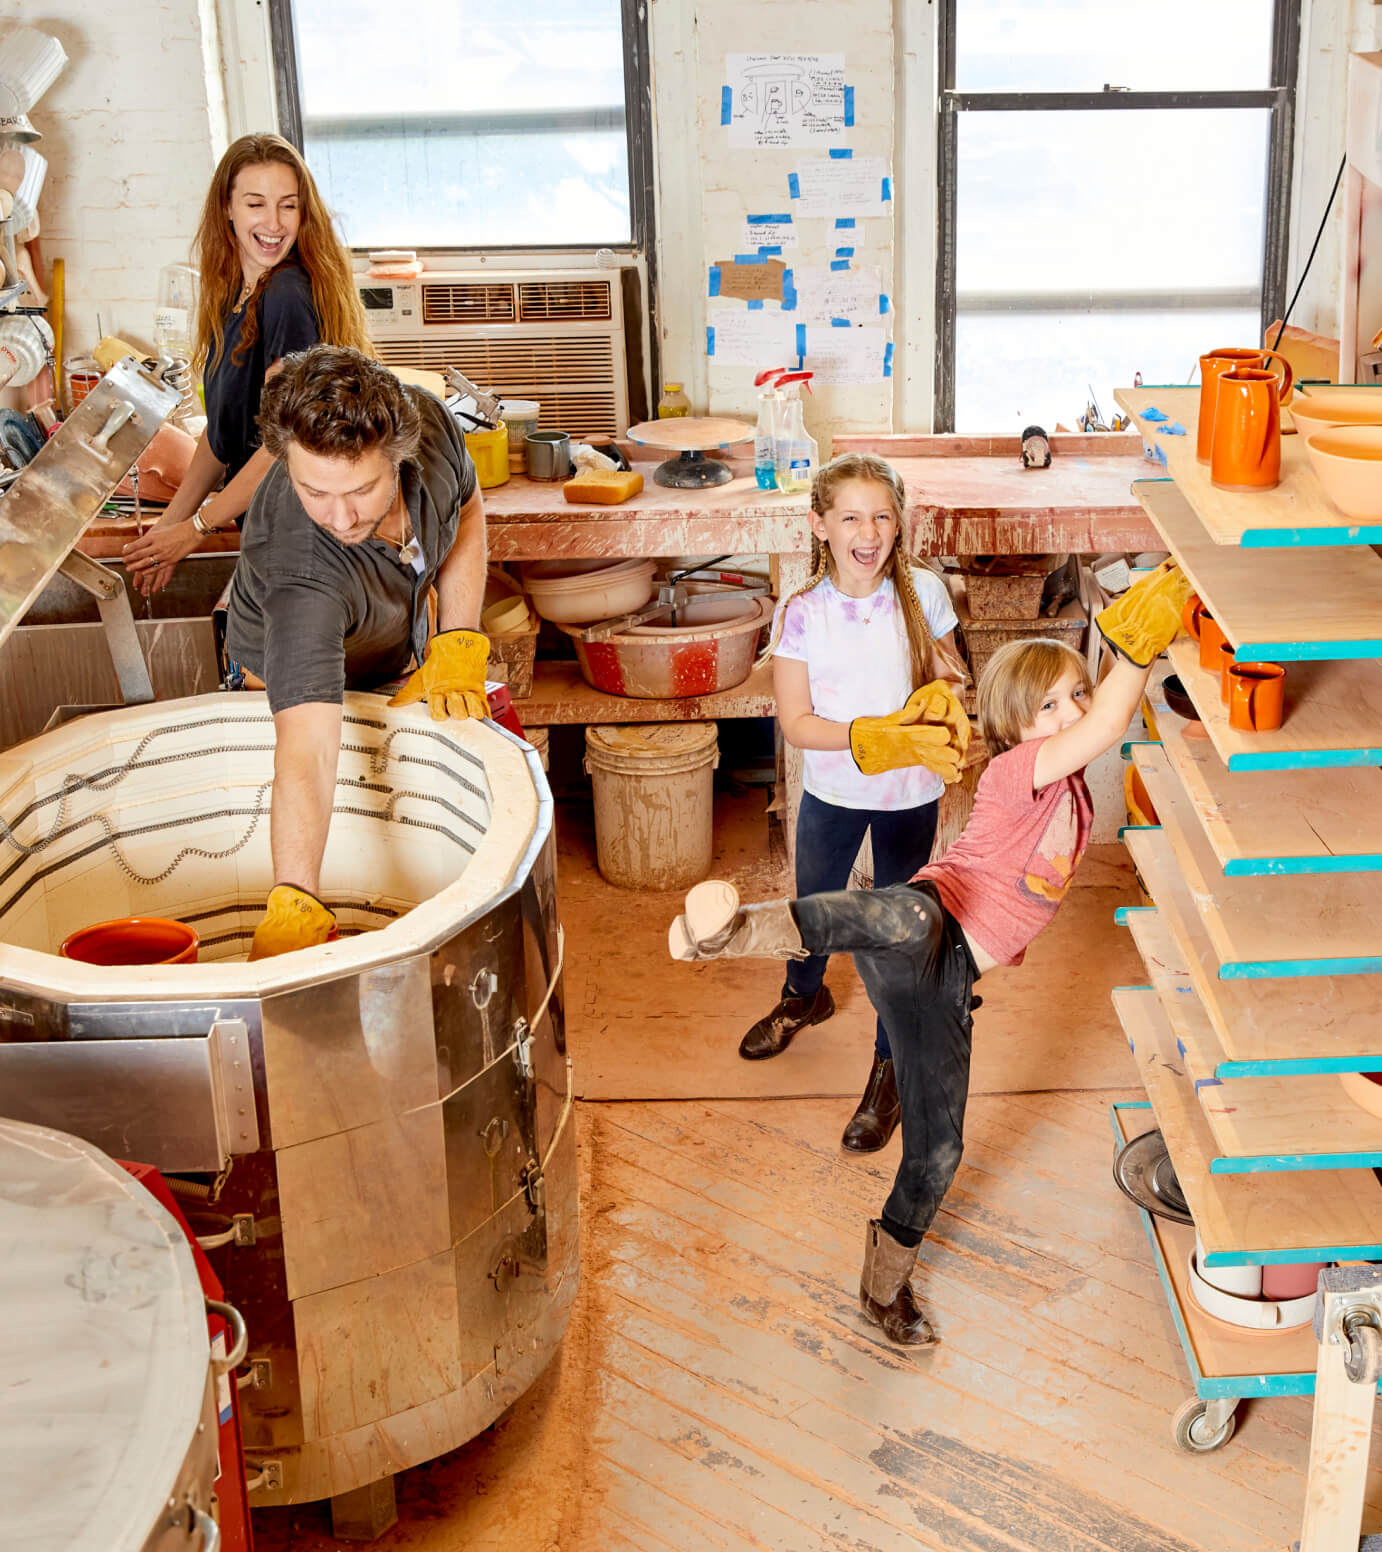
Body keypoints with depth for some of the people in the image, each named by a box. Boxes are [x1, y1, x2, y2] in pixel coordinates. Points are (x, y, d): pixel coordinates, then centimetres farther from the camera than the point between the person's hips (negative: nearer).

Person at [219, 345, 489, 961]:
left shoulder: (426, 419, -31)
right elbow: (307, 751, -55)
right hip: (298, 688, -4)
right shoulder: (301, 579, -47)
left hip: (403, 664, 5)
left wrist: (456, 646, -17)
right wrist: (293, 905, -67)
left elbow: (467, 508, -7)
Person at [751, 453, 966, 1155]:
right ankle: (803, 997, 56)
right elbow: (796, 722, -14)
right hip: (832, 791, 1)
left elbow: (950, 681, 4)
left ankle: (889, 1069, 27)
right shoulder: (801, 613, -15)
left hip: (910, 795, -1)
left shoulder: (922, 594, -10)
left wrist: (945, 683, -19)